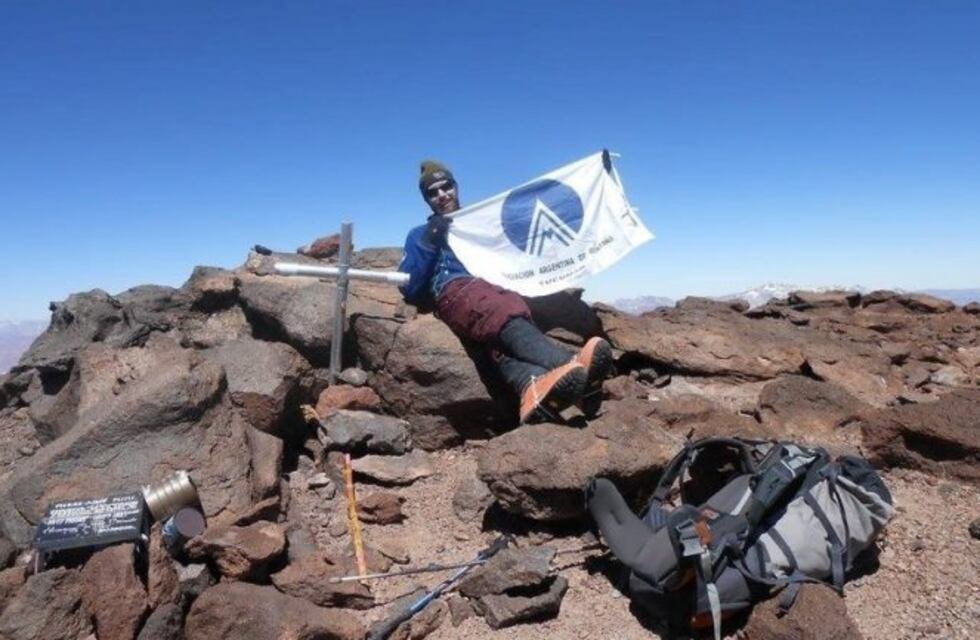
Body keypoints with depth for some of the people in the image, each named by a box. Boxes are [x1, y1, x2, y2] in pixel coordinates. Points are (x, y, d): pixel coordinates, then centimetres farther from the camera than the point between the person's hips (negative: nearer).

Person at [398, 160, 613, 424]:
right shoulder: (419, 235, 27)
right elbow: (410, 289, 10)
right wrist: (429, 242, 2)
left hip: (497, 288, 3)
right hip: (455, 291, -3)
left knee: (501, 334, -37)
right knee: (508, 321, -39)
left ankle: (534, 388, -68)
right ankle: (574, 365, -65)